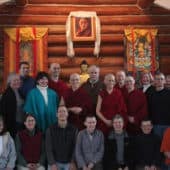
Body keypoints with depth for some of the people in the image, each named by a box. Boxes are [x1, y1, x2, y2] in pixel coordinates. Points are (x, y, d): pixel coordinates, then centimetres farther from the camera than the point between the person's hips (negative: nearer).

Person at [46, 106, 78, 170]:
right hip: (55, 162, -1)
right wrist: (52, 164, -13)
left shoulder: (73, 129, 2)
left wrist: (73, 162, -11)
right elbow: (48, 148, -5)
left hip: (68, 163, 1)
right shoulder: (50, 130, -1)